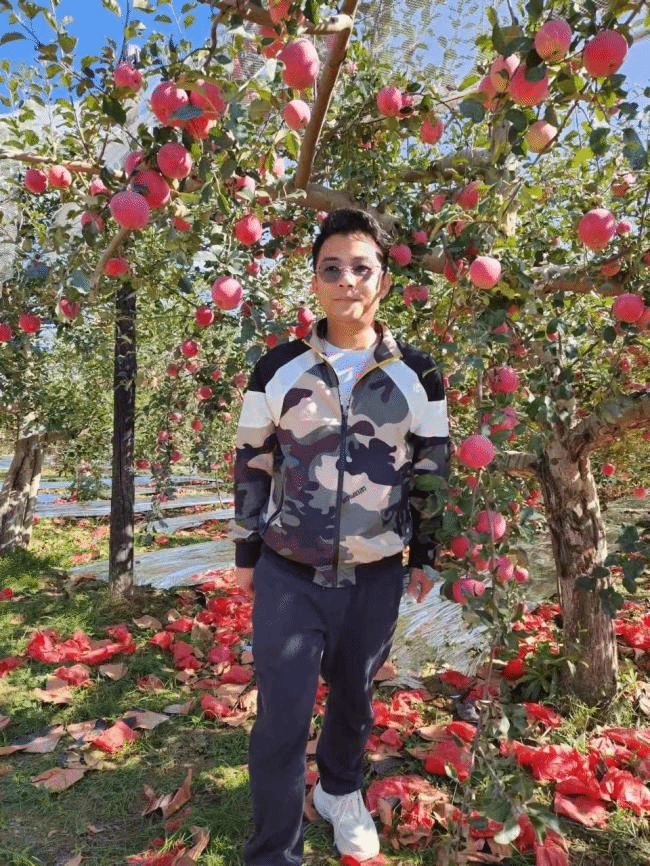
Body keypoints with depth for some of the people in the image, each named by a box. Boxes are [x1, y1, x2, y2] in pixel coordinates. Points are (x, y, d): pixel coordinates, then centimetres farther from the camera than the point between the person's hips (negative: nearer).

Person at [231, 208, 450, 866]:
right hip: (287, 574, -1)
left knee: (354, 697, 21)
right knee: (283, 714, 2)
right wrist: (246, 553, 5)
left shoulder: (417, 376, -3)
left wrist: (424, 557, 7)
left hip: (377, 577, 2)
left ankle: (340, 791, 51)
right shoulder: (276, 369, -4)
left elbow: (430, 472, 5)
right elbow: (252, 467, 3)